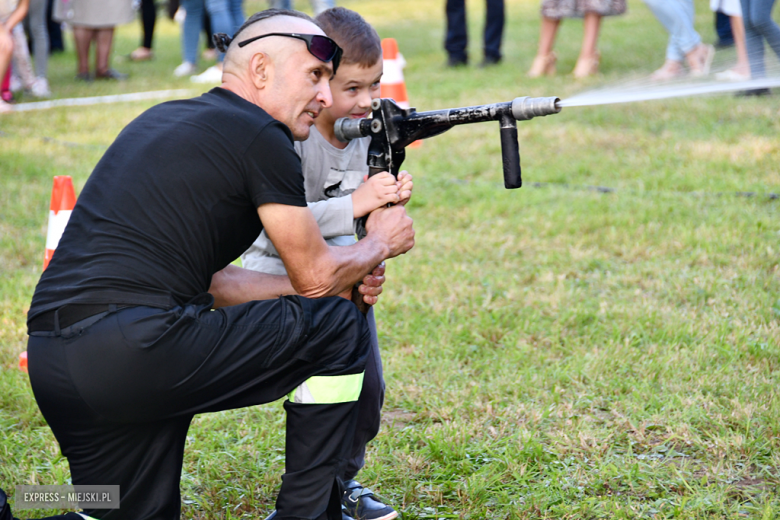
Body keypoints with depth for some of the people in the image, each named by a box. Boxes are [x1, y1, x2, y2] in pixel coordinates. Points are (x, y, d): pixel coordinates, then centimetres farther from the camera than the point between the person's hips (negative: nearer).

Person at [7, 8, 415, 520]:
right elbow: (315, 276, 7)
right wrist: (380, 244, 28)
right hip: (135, 349, -9)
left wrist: (343, 280, 29)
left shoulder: (164, 120, 25)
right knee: (338, 328, 6)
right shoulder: (260, 137, -1)